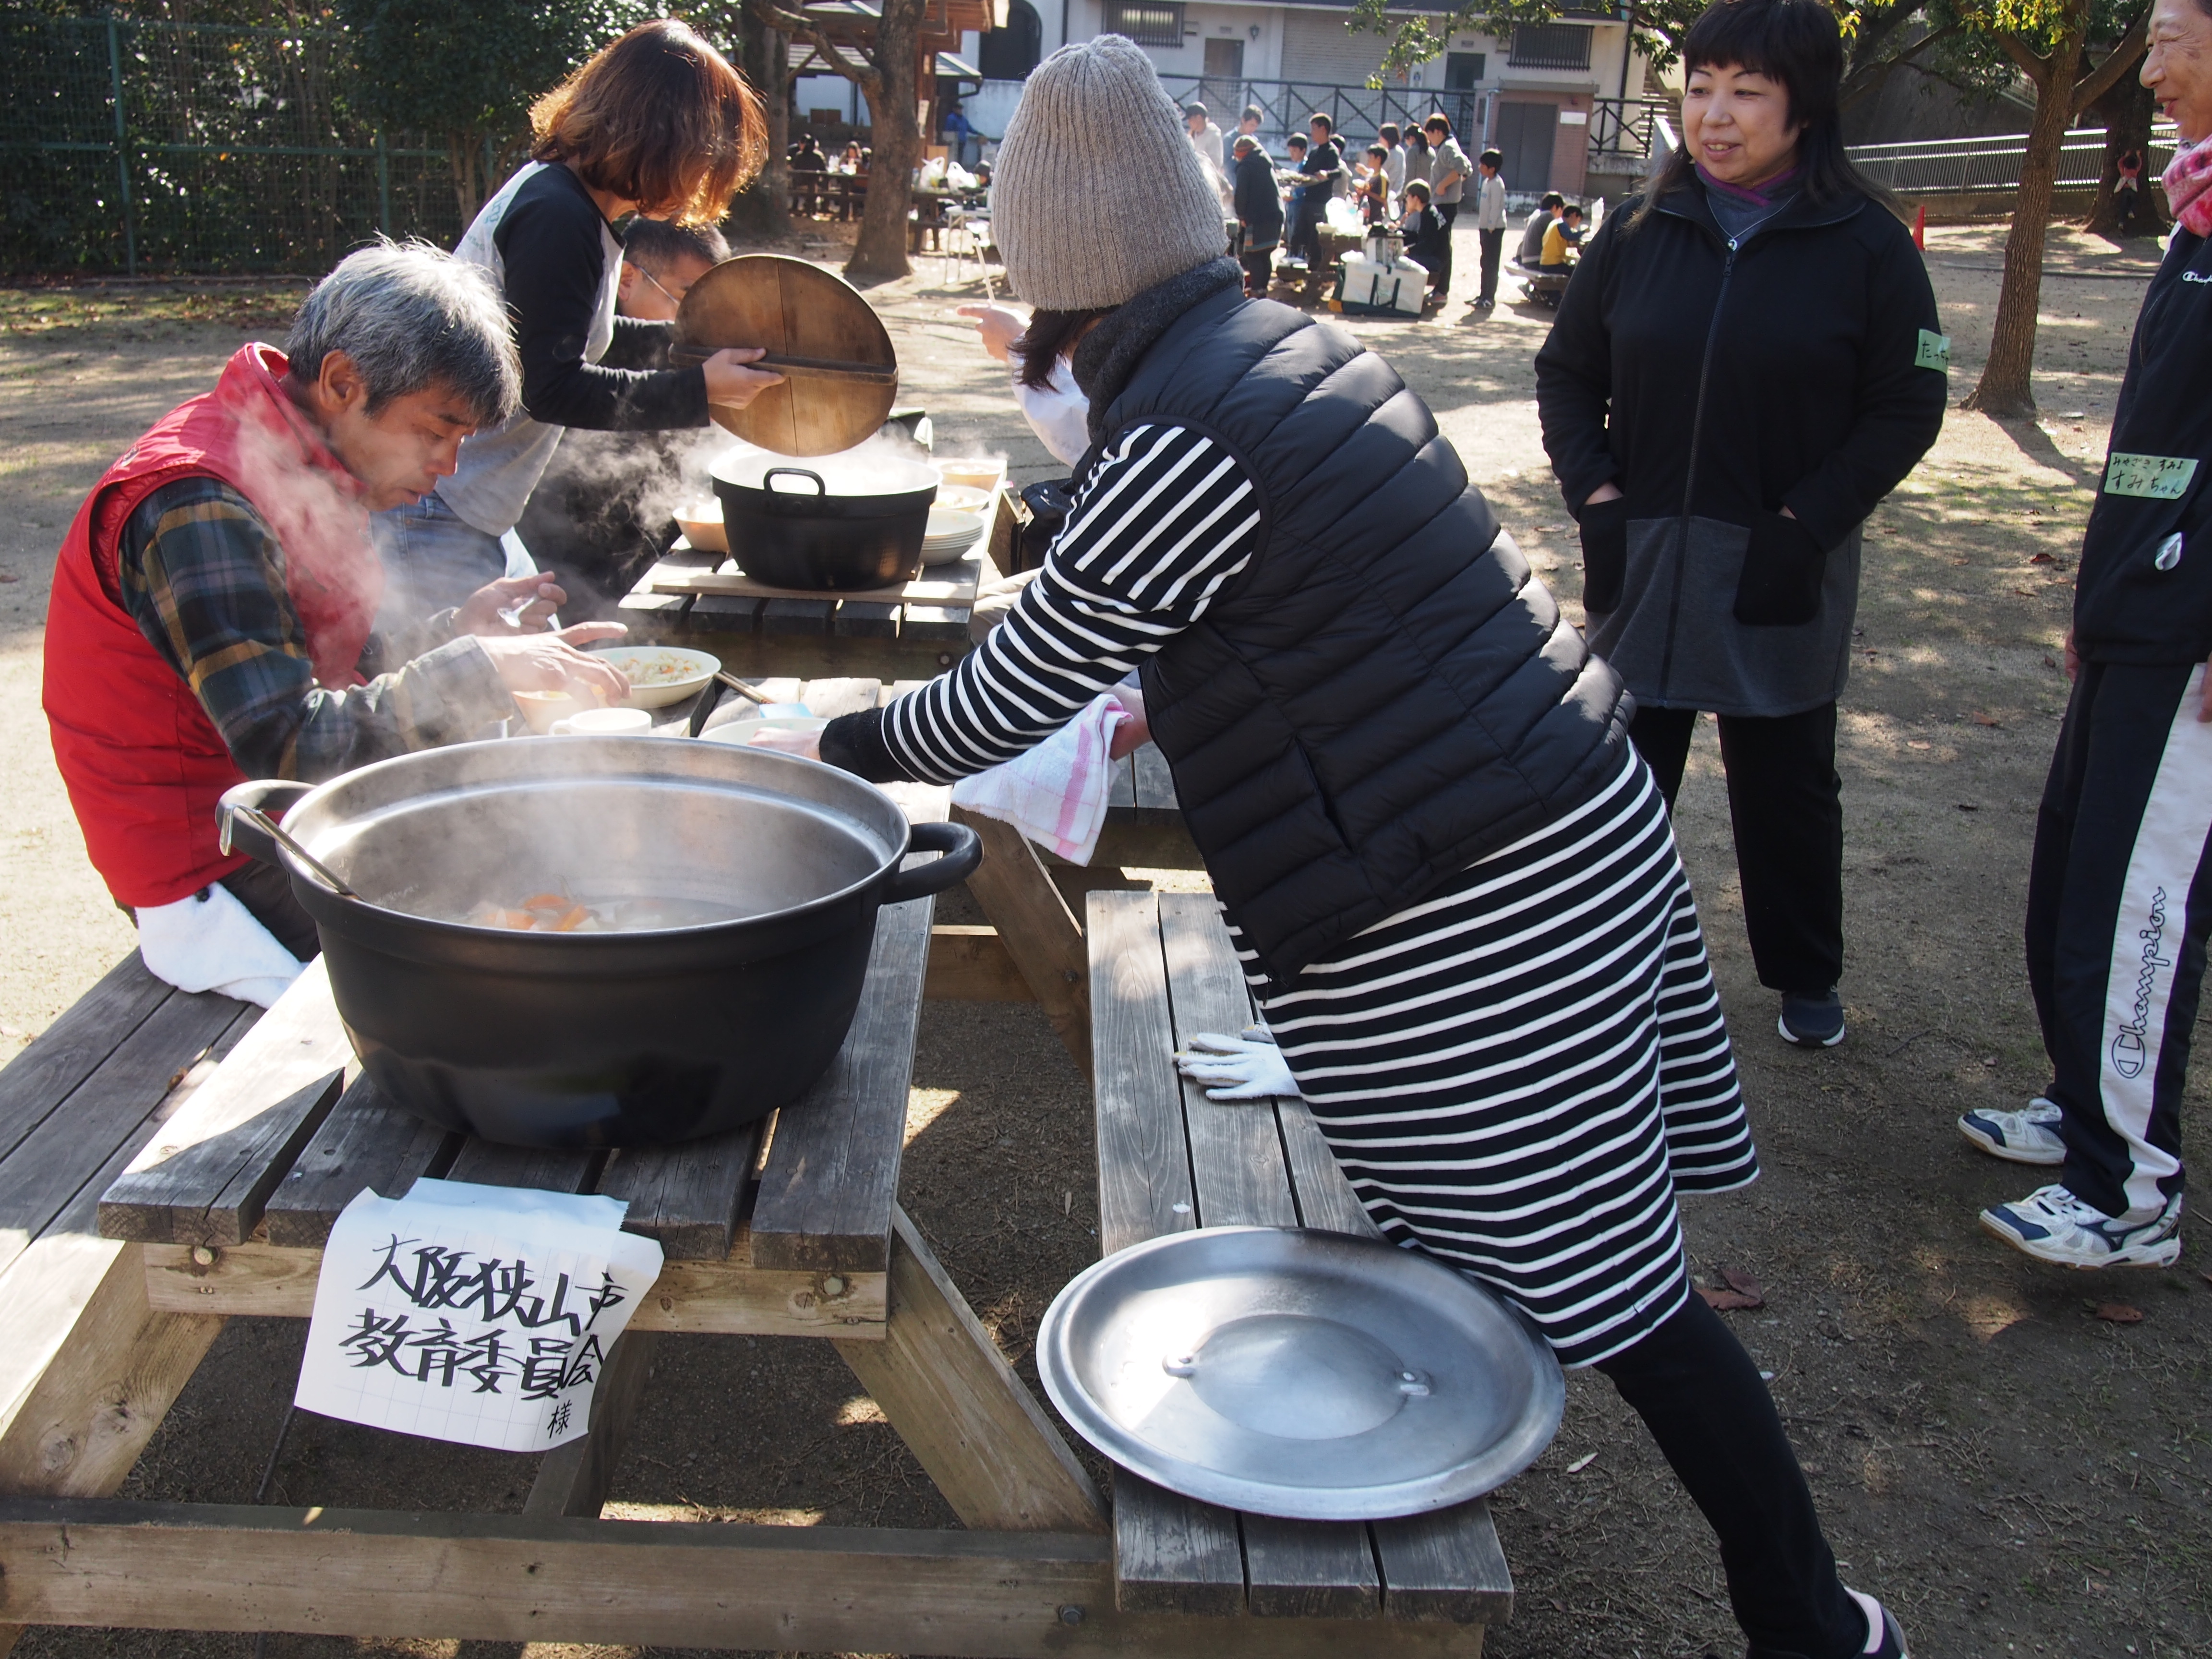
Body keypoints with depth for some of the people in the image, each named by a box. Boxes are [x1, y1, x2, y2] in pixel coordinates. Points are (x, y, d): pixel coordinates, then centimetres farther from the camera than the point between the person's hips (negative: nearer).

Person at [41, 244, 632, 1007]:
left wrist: (453, 633, -4)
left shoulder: (296, 462, 7)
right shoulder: (198, 508, -23)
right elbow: (289, 747, -28)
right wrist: (481, 670, -28)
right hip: (217, 878, -9)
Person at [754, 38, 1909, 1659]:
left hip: (1448, 927, -10)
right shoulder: (1293, 343, 9)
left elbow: (996, 706, -11)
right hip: (1576, 822, 10)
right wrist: (1169, 691, 36)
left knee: (1607, 1291, 5)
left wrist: (830, 746, 7)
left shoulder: (1178, 441, -20)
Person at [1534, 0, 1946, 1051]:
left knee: (1788, 784, 13)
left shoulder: (1866, 244, -6)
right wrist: (1596, 498, -6)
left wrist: (1803, 525, -13)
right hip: (1641, 562, 2)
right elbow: (1567, 374, 7)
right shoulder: (1640, 232, 2)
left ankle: (1806, 978, 32)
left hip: (1782, 576, -2)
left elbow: (1907, 408, -4)